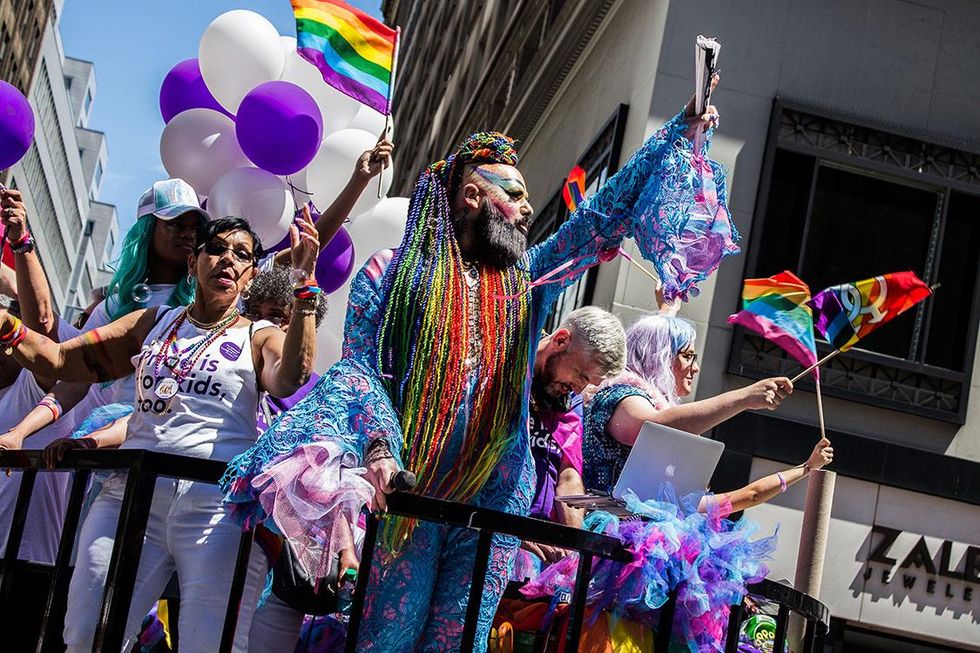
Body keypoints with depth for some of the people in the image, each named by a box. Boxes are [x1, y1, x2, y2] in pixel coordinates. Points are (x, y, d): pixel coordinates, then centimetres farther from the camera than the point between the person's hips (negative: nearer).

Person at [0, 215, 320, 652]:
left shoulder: (261, 337, 10)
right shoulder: (152, 324, 20)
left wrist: (304, 286, -21)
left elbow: (289, 379, -14)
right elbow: (59, 360, 18)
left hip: (218, 506, -3)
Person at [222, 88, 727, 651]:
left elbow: (612, 213, 15)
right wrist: (378, 446, -23)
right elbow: (360, 367, -4)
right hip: (409, 491, -3)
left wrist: (681, 131, 12)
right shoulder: (394, 272, 5)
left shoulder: (527, 277, 16)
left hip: (498, 497, 4)